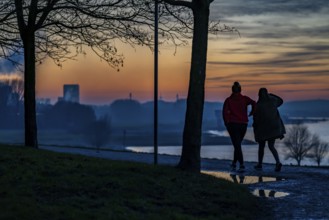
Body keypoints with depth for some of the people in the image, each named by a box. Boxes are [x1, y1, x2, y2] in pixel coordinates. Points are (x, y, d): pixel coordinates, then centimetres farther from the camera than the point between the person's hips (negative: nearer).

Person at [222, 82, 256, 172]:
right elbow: (254, 103, -13)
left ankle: (242, 165, -17)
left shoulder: (228, 100, 1)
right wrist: (252, 113, 3)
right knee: (238, 144, 20)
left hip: (232, 124, -2)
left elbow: (225, 112, -8)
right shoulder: (244, 98, 4)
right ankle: (234, 163, 25)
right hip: (243, 124, 2)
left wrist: (227, 124, -1)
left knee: (237, 145, -3)